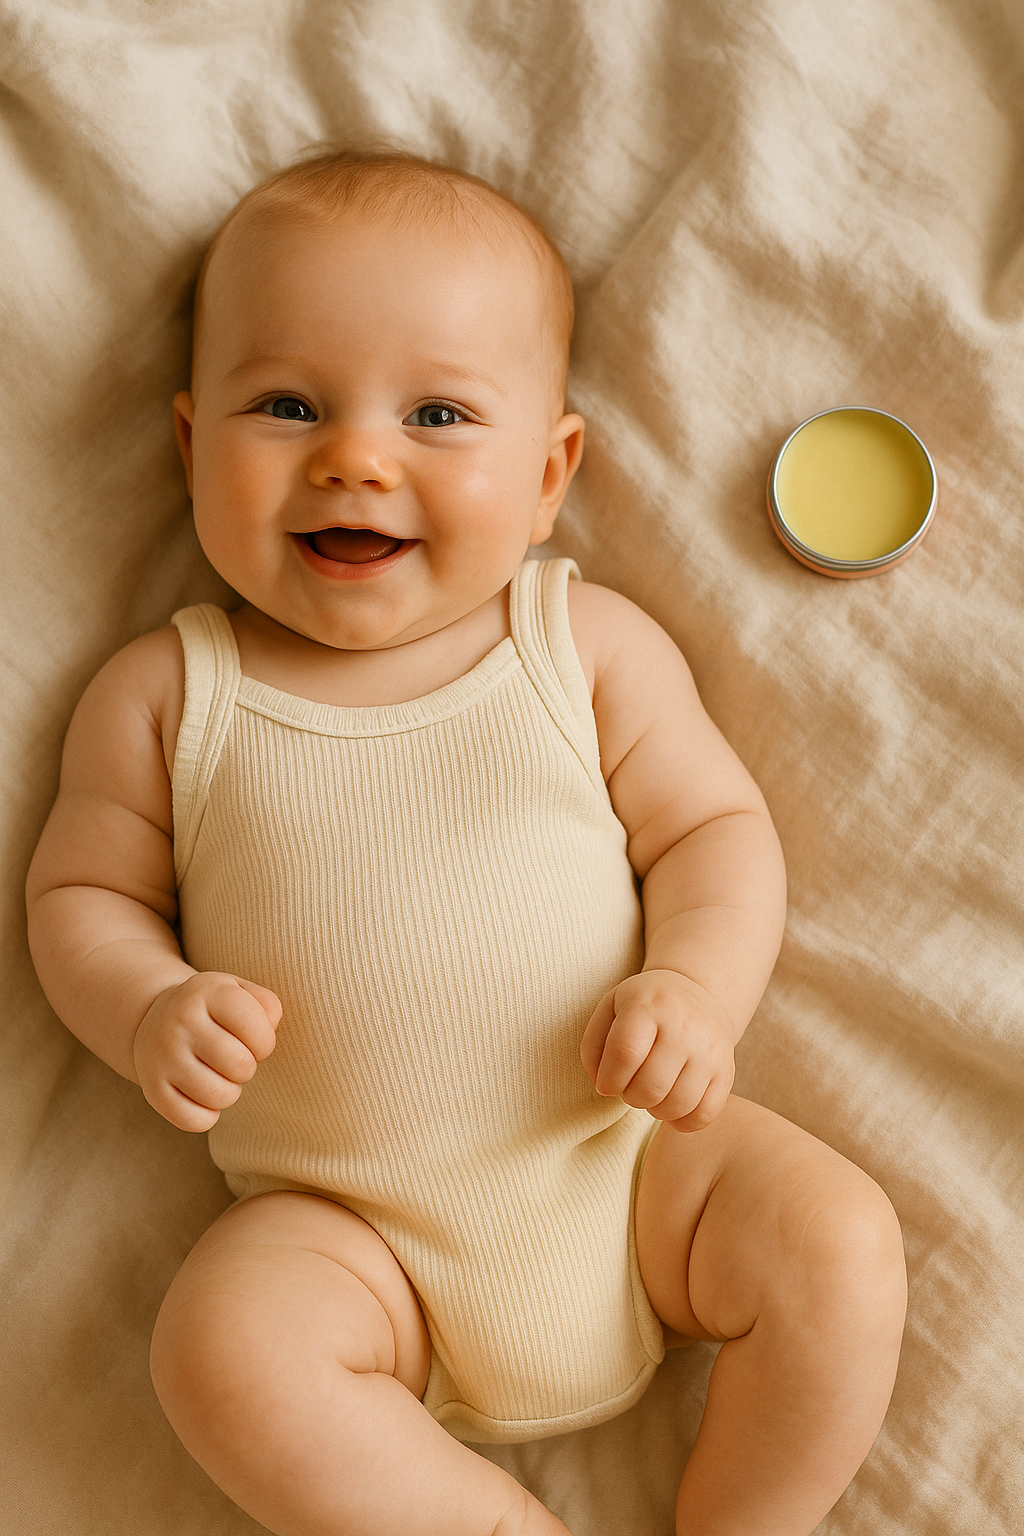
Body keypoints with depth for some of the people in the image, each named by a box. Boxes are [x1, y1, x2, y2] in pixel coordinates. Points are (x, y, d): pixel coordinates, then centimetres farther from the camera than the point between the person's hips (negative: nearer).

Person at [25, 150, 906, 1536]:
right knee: (224, 1348, -25)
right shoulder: (163, 695, -2)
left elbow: (715, 826, 2)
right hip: (353, 1226, 0)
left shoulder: (592, 645, -1)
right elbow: (81, 891, 5)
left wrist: (696, 989, -17)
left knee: (838, 1241, -15)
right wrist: (150, 1013, -16)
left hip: (628, 1155, 1)